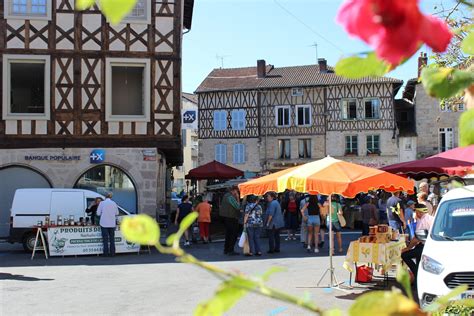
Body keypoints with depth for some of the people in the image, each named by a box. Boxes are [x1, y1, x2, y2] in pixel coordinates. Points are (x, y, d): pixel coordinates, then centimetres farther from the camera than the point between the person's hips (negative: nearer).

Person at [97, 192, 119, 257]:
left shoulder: (102, 203, -5)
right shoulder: (114, 203, 2)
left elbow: (98, 213, -2)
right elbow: (117, 213, 9)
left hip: (104, 223, -2)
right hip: (112, 224, 2)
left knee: (105, 239, 3)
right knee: (112, 238, 9)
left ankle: (106, 253, 2)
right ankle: (112, 253, 8)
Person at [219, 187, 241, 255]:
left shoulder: (226, 195, 15)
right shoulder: (231, 197, -17)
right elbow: (237, 206, -19)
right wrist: (237, 199, -9)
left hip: (226, 217, 10)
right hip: (231, 218, -10)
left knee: (228, 233, 17)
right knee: (234, 234, -6)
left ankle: (226, 250, 22)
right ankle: (230, 250, -7)